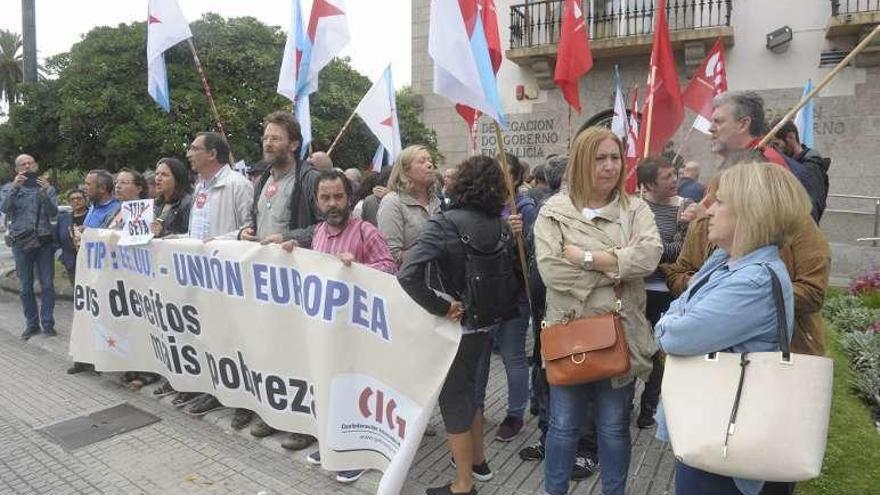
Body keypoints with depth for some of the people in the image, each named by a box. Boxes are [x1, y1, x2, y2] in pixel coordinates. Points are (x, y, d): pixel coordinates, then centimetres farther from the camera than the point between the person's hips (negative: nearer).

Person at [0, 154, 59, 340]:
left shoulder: (47, 187, 8)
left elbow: (53, 213, -6)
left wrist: (45, 193, -22)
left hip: (44, 242, 0)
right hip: (21, 243, 0)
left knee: (47, 285, 1)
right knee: (25, 287, 5)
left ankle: (47, 324, 8)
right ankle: (31, 324, 14)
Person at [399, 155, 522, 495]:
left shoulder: (444, 224, -20)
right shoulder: (502, 226, -2)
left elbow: (408, 275, -31)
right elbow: (515, 271, 10)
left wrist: (442, 307, -22)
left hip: (455, 325, -6)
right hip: (484, 322, 6)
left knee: (453, 398, 9)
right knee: (468, 388, 25)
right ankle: (478, 460, 42)